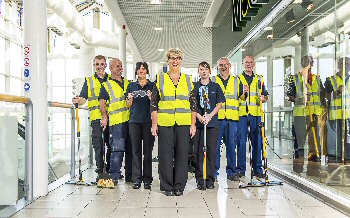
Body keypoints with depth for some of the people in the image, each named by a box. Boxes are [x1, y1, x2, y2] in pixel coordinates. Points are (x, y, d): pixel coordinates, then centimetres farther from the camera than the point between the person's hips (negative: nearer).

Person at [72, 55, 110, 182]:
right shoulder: (89, 81, 14)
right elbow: (83, 98, 5)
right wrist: (78, 101, -17)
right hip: (96, 117, -1)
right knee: (98, 145, -3)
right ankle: (100, 172, 4)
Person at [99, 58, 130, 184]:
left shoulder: (127, 83, 20)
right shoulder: (107, 85, 4)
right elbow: (102, 102, -3)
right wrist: (104, 116, -16)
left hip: (129, 120, 5)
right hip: (116, 121, -5)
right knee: (117, 149, -11)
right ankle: (114, 176, -3)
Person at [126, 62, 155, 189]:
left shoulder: (152, 86, 9)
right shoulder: (131, 86, 15)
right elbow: (128, 105, 16)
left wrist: (151, 98, -12)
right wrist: (130, 99, -5)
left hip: (148, 121, -2)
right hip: (134, 121, 2)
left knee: (148, 150, -1)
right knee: (136, 150, 1)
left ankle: (147, 180, 6)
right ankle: (136, 179, 6)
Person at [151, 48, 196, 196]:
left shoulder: (188, 79, 10)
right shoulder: (160, 78, 6)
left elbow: (193, 104, 10)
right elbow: (154, 103, 5)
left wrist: (193, 124, 3)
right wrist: (154, 124, -2)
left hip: (184, 123, 1)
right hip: (164, 122, -1)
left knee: (182, 154, 3)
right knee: (165, 154, 2)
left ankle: (179, 186, 15)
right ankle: (167, 187, 14)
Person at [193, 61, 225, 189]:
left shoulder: (215, 86, 11)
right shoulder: (194, 86, 10)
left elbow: (219, 104, 6)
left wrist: (210, 116, -8)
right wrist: (199, 116, -9)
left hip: (213, 122, 0)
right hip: (198, 123, 0)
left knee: (211, 150, 1)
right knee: (198, 151, 0)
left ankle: (210, 179, 10)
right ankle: (200, 179, 8)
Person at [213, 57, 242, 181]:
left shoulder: (236, 81, 16)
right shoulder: (213, 81, 10)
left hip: (232, 119, 2)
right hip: (216, 118, -1)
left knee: (231, 145, 5)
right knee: (215, 145, -1)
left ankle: (231, 172, 15)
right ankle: (213, 171, 9)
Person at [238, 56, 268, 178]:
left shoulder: (259, 79, 16)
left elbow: (265, 95, 18)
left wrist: (263, 98, -5)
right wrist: (242, 94, -13)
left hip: (256, 114, 2)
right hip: (241, 114, -2)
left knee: (257, 142, 3)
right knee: (241, 142, -1)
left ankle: (257, 169, 12)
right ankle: (240, 169, 7)